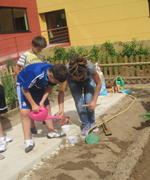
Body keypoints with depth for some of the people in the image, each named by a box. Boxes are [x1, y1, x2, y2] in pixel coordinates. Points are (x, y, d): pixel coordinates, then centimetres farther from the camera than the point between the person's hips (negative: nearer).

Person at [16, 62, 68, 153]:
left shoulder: (55, 73, -24)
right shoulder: (35, 74, -42)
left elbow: (49, 87, -7)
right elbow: (25, 89, -27)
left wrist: (42, 101, -18)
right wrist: (33, 105, -20)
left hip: (39, 86, 6)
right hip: (23, 85, -6)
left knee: (47, 107, 1)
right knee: (25, 112, -14)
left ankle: (51, 132, 16)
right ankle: (28, 141, -6)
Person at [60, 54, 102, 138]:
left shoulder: (90, 67, -41)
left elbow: (98, 84, -23)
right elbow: (62, 90, -37)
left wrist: (94, 101, -22)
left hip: (88, 79, 0)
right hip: (73, 83, 1)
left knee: (89, 102, -14)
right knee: (79, 104, -13)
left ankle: (92, 123, 13)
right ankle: (86, 125, 7)